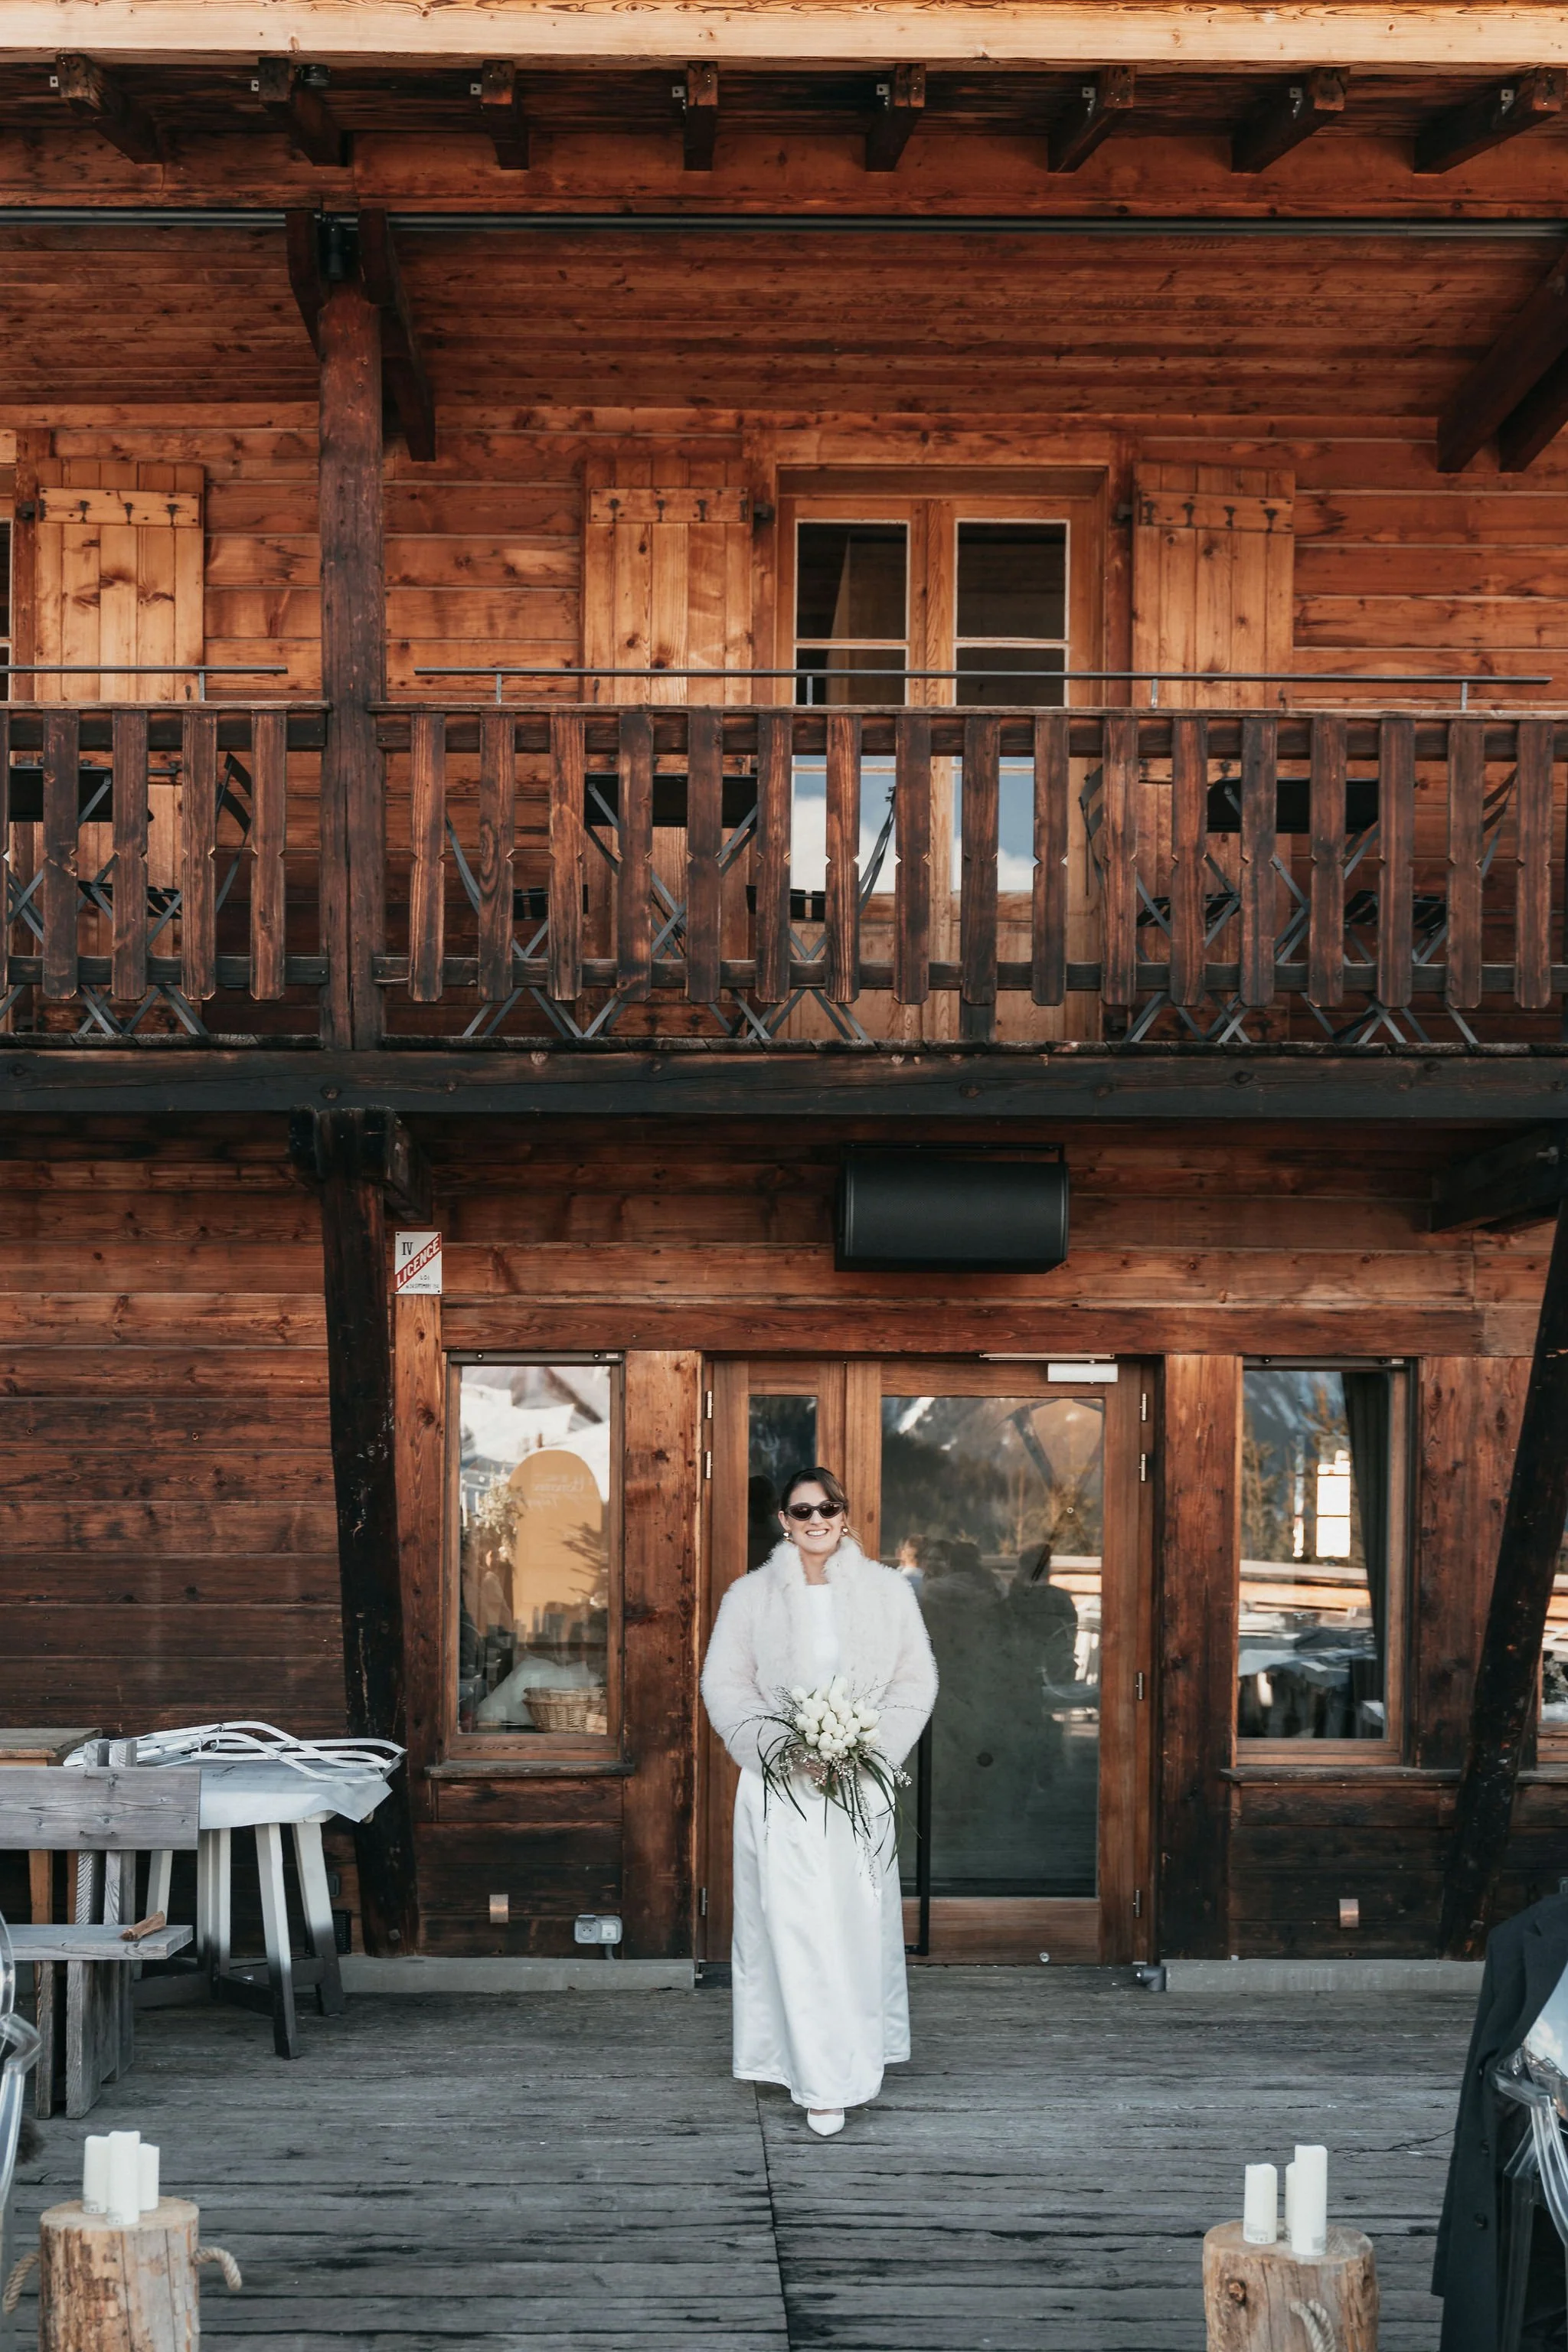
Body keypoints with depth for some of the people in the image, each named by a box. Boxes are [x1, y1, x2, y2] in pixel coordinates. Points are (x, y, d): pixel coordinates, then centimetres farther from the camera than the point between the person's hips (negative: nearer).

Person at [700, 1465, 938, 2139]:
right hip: (781, 1786, -1)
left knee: (860, 1923, 2)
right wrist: (781, 1750, -11)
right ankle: (819, 2080, 0)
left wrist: (871, 1747, -9)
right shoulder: (750, 1596, 3)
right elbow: (724, 1686, 2)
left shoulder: (886, 1590, 4)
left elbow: (916, 1680, 5)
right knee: (792, 1926, -5)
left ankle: (854, 2055, 18)